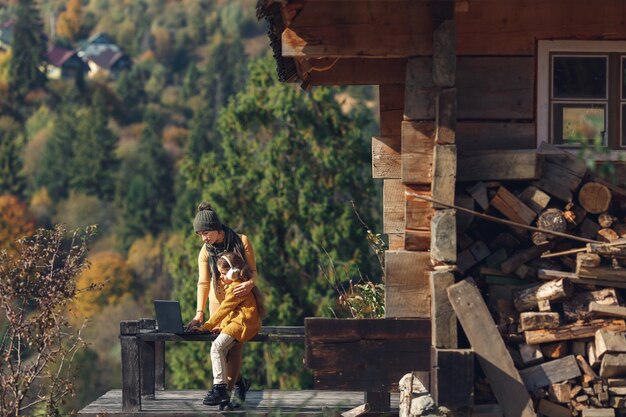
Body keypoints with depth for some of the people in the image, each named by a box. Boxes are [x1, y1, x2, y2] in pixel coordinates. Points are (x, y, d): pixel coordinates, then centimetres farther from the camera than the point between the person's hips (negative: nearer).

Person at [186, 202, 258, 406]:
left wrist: (250, 283, -28)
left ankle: (227, 390, -7)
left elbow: (253, 270, -4)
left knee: (234, 346, -12)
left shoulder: (242, 242, -7)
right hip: (218, 303, 2)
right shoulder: (205, 252, -2)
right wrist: (199, 312, -22)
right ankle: (238, 382, 20)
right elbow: (203, 282, -10)